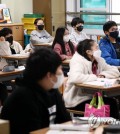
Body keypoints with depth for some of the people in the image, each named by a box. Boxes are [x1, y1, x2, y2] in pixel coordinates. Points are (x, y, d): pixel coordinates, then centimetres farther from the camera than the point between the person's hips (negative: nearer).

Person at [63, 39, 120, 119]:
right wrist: (95, 77, -23)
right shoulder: (78, 61, -17)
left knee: (112, 102, -13)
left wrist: (103, 74, -13)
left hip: (92, 96, 8)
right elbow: (75, 78, -37)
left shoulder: (99, 60, 8)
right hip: (77, 100, -7)